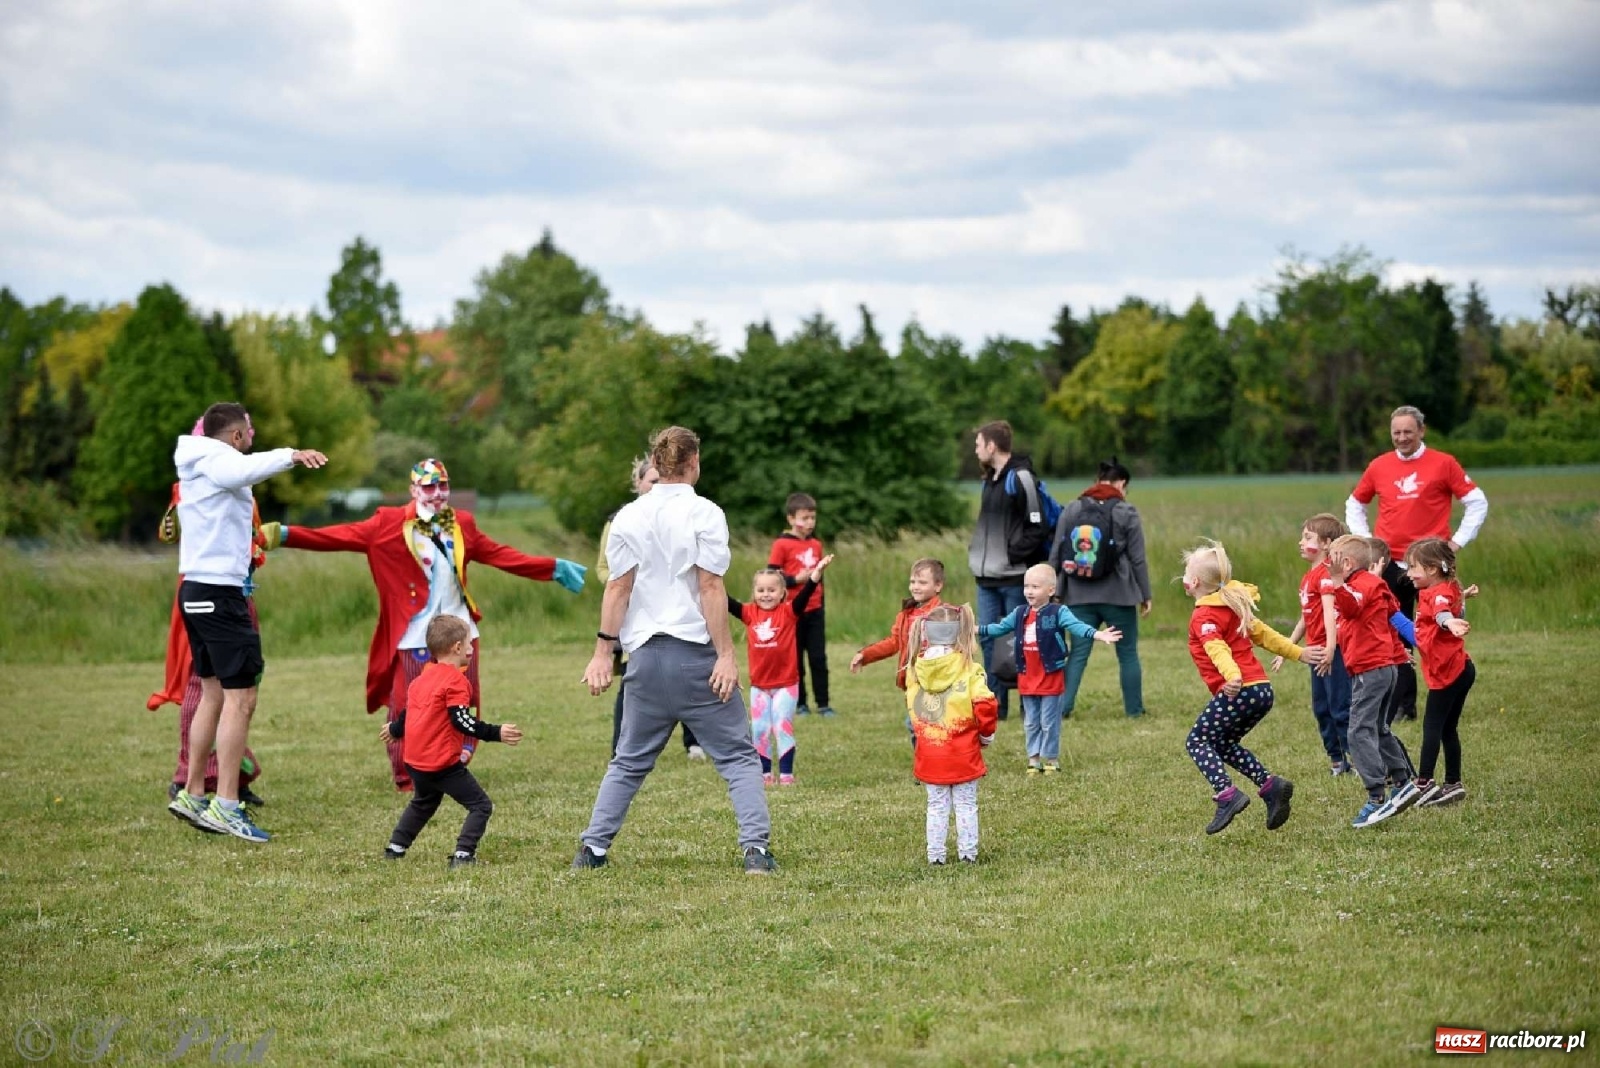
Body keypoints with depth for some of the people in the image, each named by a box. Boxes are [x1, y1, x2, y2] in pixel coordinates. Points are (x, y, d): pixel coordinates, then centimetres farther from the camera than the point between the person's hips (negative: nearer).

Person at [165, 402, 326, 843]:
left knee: (214, 694, 16)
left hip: (198, 589, 11)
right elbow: (247, 467, -37)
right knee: (240, 697, -11)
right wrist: (291, 455, -49)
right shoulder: (217, 462, -12)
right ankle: (226, 806, -14)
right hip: (219, 592, -11)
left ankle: (192, 795, 20)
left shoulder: (199, 465, 17)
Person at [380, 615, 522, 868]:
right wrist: (496, 733, -22)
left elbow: (408, 712, 23)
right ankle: (462, 855, -16)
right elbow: (462, 721, -22)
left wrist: (394, 730, 42)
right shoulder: (455, 680, -13)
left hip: (415, 761, 9)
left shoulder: (422, 678, 13)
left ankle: (395, 848, 34)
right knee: (481, 806, -4)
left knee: (423, 802, 33)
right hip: (442, 762, -9)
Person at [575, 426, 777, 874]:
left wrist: (602, 652, 8)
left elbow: (617, 588, 4)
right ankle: (756, 848, -9)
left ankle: (593, 848, 12)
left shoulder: (629, 517, 5)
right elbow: (711, 588, -11)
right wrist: (726, 655, -11)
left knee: (630, 761, 15)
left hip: (646, 653, 4)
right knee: (738, 756, 2)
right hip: (697, 652, -4)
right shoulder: (703, 513, -6)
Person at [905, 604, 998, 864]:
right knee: (966, 805, 10)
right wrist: (986, 734, -2)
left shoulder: (916, 669, -4)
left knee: (937, 806, 13)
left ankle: (935, 855, 12)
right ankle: (968, 853, 11)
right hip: (963, 754, -3)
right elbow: (984, 705, -19)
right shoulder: (969, 670, -15)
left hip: (929, 753, 3)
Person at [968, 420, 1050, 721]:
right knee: (988, 639, 6)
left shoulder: (1021, 479, -13)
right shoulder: (990, 479, 15)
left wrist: (1016, 554, -18)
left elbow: (1039, 525, -18)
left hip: (1014, 577, -9)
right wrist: (977, 551, 11)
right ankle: (996, 704, 11)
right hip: (987, 577, 9)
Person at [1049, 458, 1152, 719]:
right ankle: (1134, 709, 15)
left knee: (1078, 653, 6)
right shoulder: (1126, 513, -4)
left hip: (1080, 596, 3)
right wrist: (1145, 595, 5)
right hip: (1118, 596, -3)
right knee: (1128, 653, 10)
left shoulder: (1071, 510, 5)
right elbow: (1138, 559, -3)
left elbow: (1056, 553, 6)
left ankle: (1062, 706, -5)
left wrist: (1054, 591, 12)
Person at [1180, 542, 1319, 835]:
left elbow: (1217, 649, -26)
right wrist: (1298, 653, 35)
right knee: (1224, 743, 21)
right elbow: (1262, 634, 27)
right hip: (1262, 689, 9)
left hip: (1240, 691, -9)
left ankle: (1227, 794, -18)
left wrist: (1232, 676, -42)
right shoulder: (1233, 606, 19)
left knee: (1197, 740, -1)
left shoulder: (1204, 617, -8)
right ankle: (1271, 786, 7)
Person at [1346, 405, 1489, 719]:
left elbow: (1477, 502, 3)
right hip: (1390, 563, 3)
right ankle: (1403, 705, 10)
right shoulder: (1379, 467, 8)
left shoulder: (1443, 464, -1)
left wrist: (1457, 541, -3)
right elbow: (1354, 505, 22)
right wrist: (1364, 540, 10)